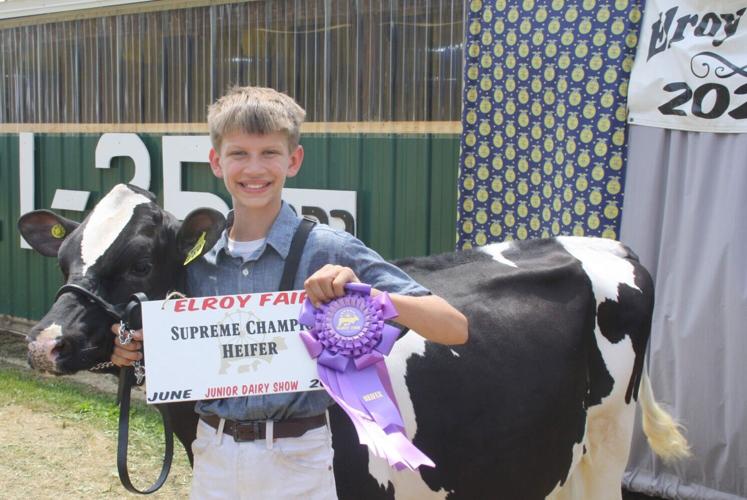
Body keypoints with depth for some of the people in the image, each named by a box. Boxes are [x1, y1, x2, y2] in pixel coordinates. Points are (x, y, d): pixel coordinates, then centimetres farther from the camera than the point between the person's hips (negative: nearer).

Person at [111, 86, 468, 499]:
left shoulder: (329, 250, -12)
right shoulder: (196, 257, -1)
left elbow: (454, 329, -16)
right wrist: (133, 351, -5)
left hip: (297, 461, -3)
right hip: (212, 455, 4)